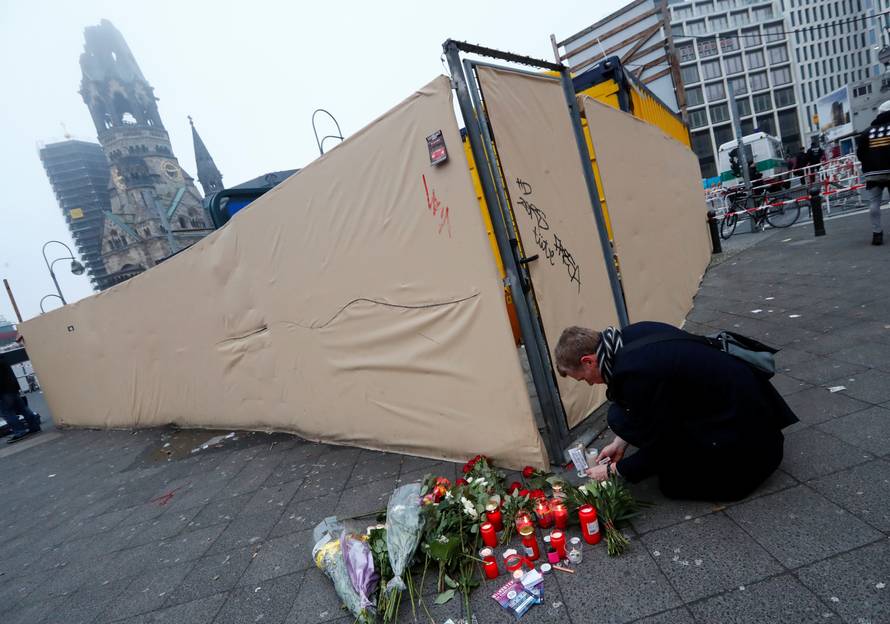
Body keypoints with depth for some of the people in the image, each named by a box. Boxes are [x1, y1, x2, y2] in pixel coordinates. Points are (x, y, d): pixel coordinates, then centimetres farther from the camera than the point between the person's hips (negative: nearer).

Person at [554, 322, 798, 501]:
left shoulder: (635, 375, -32)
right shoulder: (631, 335, -6)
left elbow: (658, 449, -17)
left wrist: (613, 470, -1)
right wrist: (621, 442, 13)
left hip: (739, 423, -9)